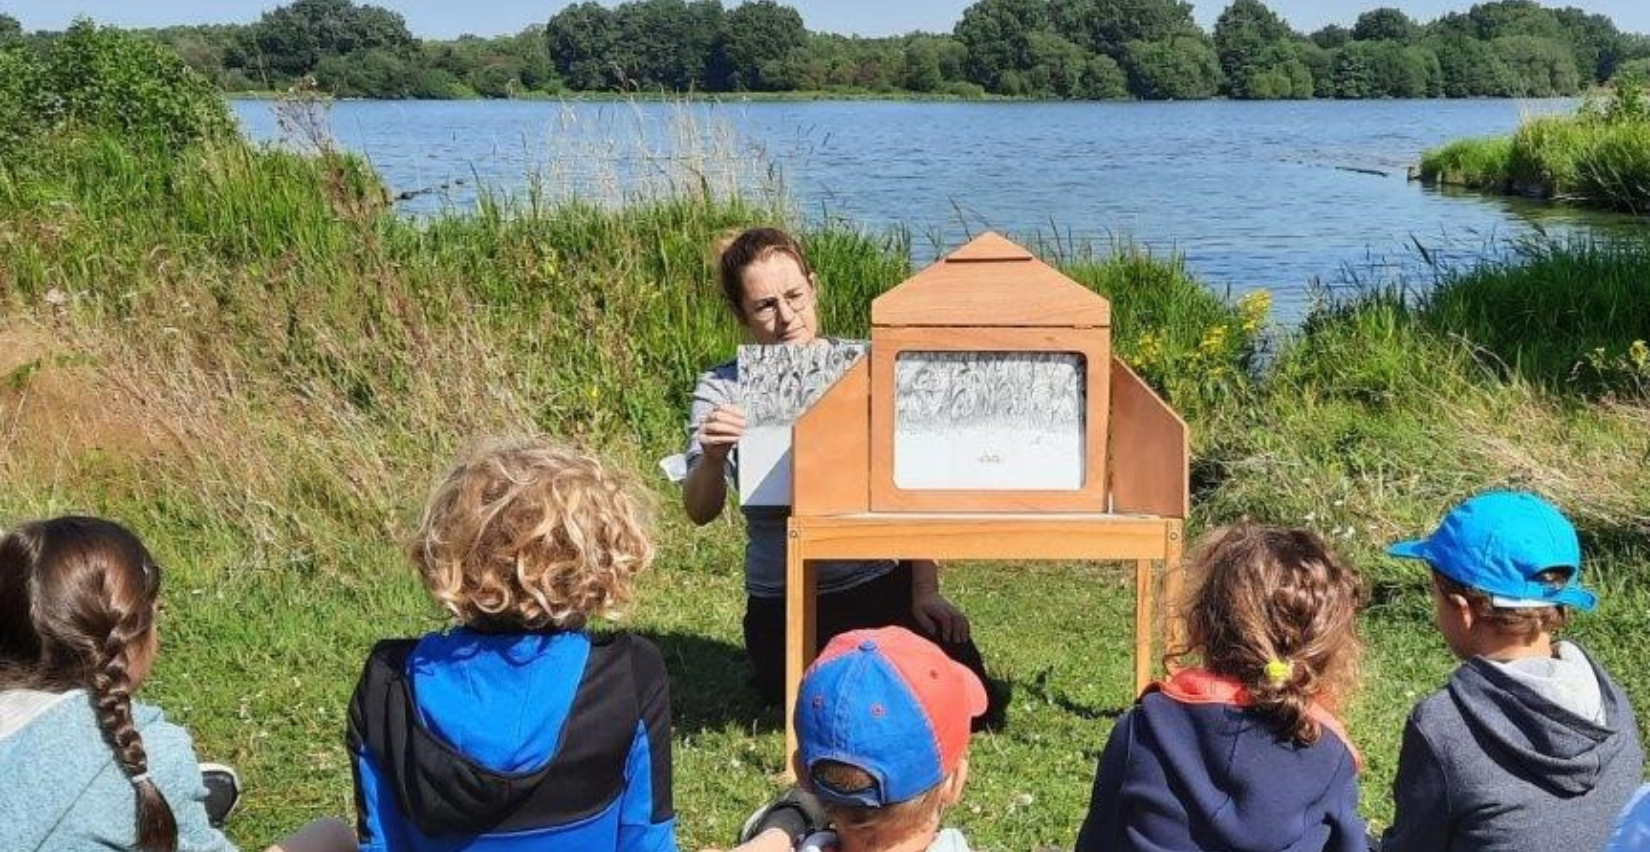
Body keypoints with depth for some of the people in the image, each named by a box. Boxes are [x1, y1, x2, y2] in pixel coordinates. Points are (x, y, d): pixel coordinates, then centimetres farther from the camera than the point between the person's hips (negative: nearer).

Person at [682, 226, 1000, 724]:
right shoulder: (723, 391, -3)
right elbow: (700, 512, -10)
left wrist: (925, 590, -9)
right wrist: (712, 458, -31)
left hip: (882, 583, 1)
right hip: (783, 604, -1)